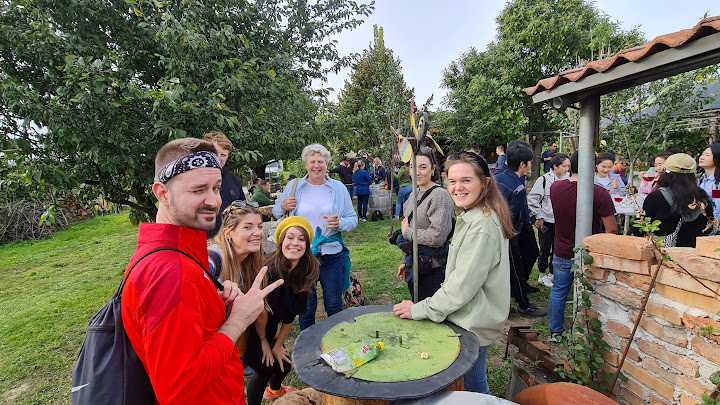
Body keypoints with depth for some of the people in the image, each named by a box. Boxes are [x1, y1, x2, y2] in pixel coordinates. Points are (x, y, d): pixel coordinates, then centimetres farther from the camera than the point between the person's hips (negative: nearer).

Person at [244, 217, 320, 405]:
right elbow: (261, 312, -22)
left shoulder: (307, 272, -12)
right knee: (265, 369, -2)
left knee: (284, 364, 17)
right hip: (250, 333, -6)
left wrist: (278, 345, 0)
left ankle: (274, 390, 52)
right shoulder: (270, 271, -34)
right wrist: (263, 341, -7)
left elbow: (291, 313, -4)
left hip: (269, 331, 7)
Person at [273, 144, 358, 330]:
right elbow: (276, 212, 12)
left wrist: (340, 223, -18)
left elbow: (353, 219, 3)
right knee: (306, 305, 13)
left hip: (332, 254, 1)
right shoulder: (294, 186, 2)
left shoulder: (338, 188, 2)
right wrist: (283, 206, -11)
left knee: (334, 305, 14)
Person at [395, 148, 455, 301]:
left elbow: (437, 237, -25)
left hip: (433, 270, -8)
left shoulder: (440, 196, -18)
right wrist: (405, 262, 20)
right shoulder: (415, 194, 9)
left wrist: (407, 232, -12)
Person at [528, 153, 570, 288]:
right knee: (545, 249, 6)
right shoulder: (544, 180, -11)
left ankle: (552, 273, 31)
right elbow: (532, 199, -9)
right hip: (546, 221, -4)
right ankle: (542, 275, 22)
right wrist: (539, 217, -9)